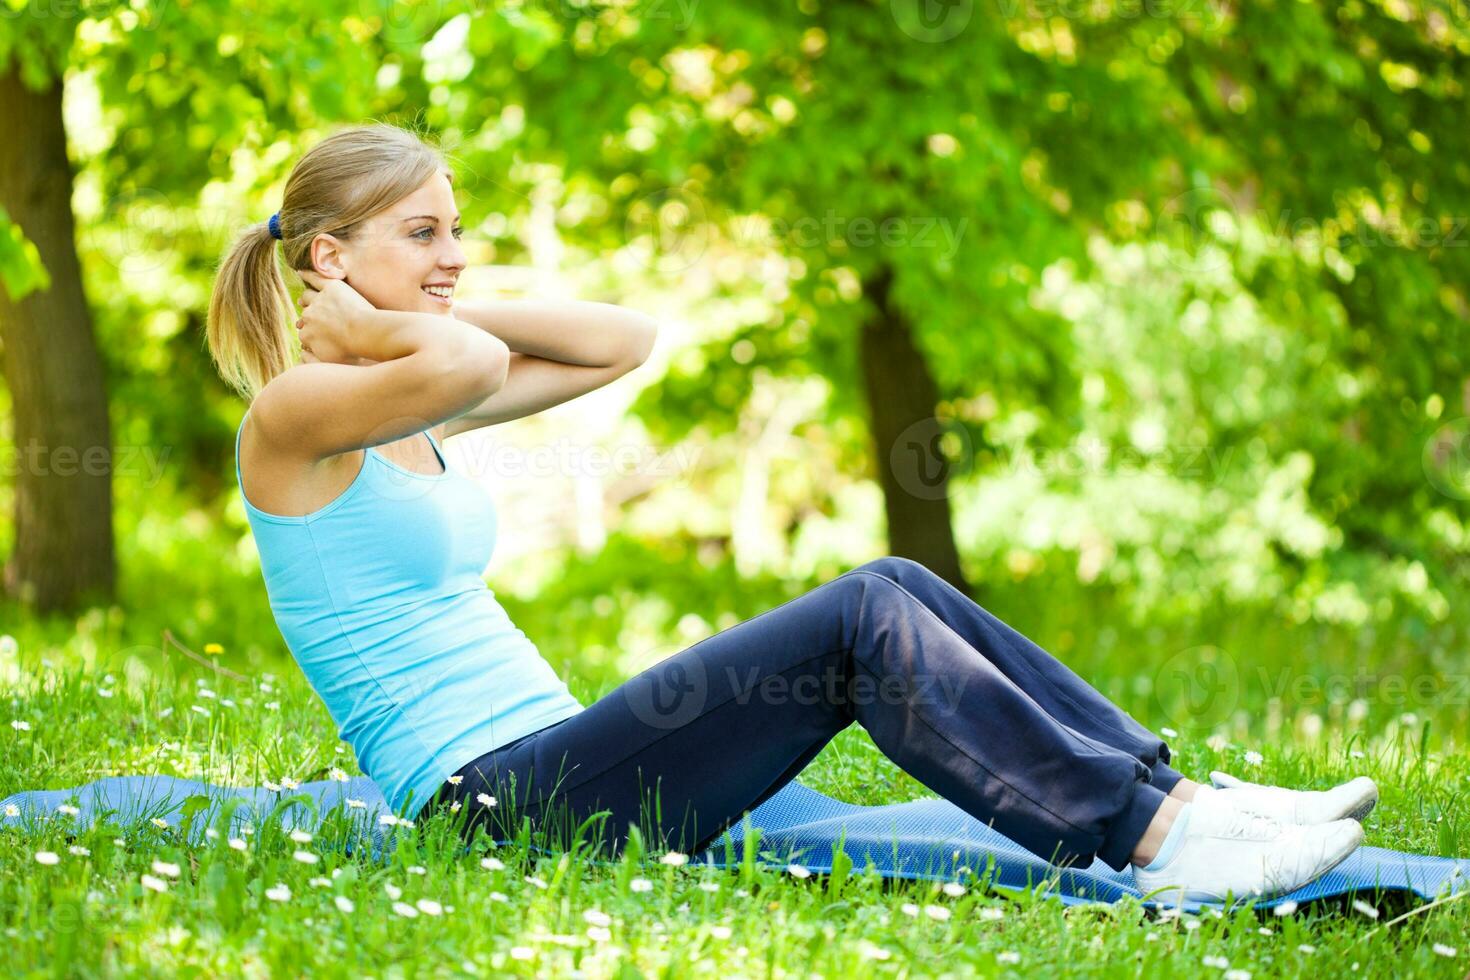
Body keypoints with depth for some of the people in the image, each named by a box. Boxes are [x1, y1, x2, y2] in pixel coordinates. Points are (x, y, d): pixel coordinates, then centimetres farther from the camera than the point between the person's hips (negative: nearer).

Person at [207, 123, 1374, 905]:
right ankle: (1158, 839, -17)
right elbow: (468, 367, -30)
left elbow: (626, 340, 19)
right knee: (863, 620, -19)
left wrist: (444, 308, 12)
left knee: (891, 584, -5)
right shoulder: (291, 414, -8)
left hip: (549, 758, 9)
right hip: (488, 800, -9)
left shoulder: (413, 410, 18)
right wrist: (356, 325, -10)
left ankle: (1169, 790, -5)